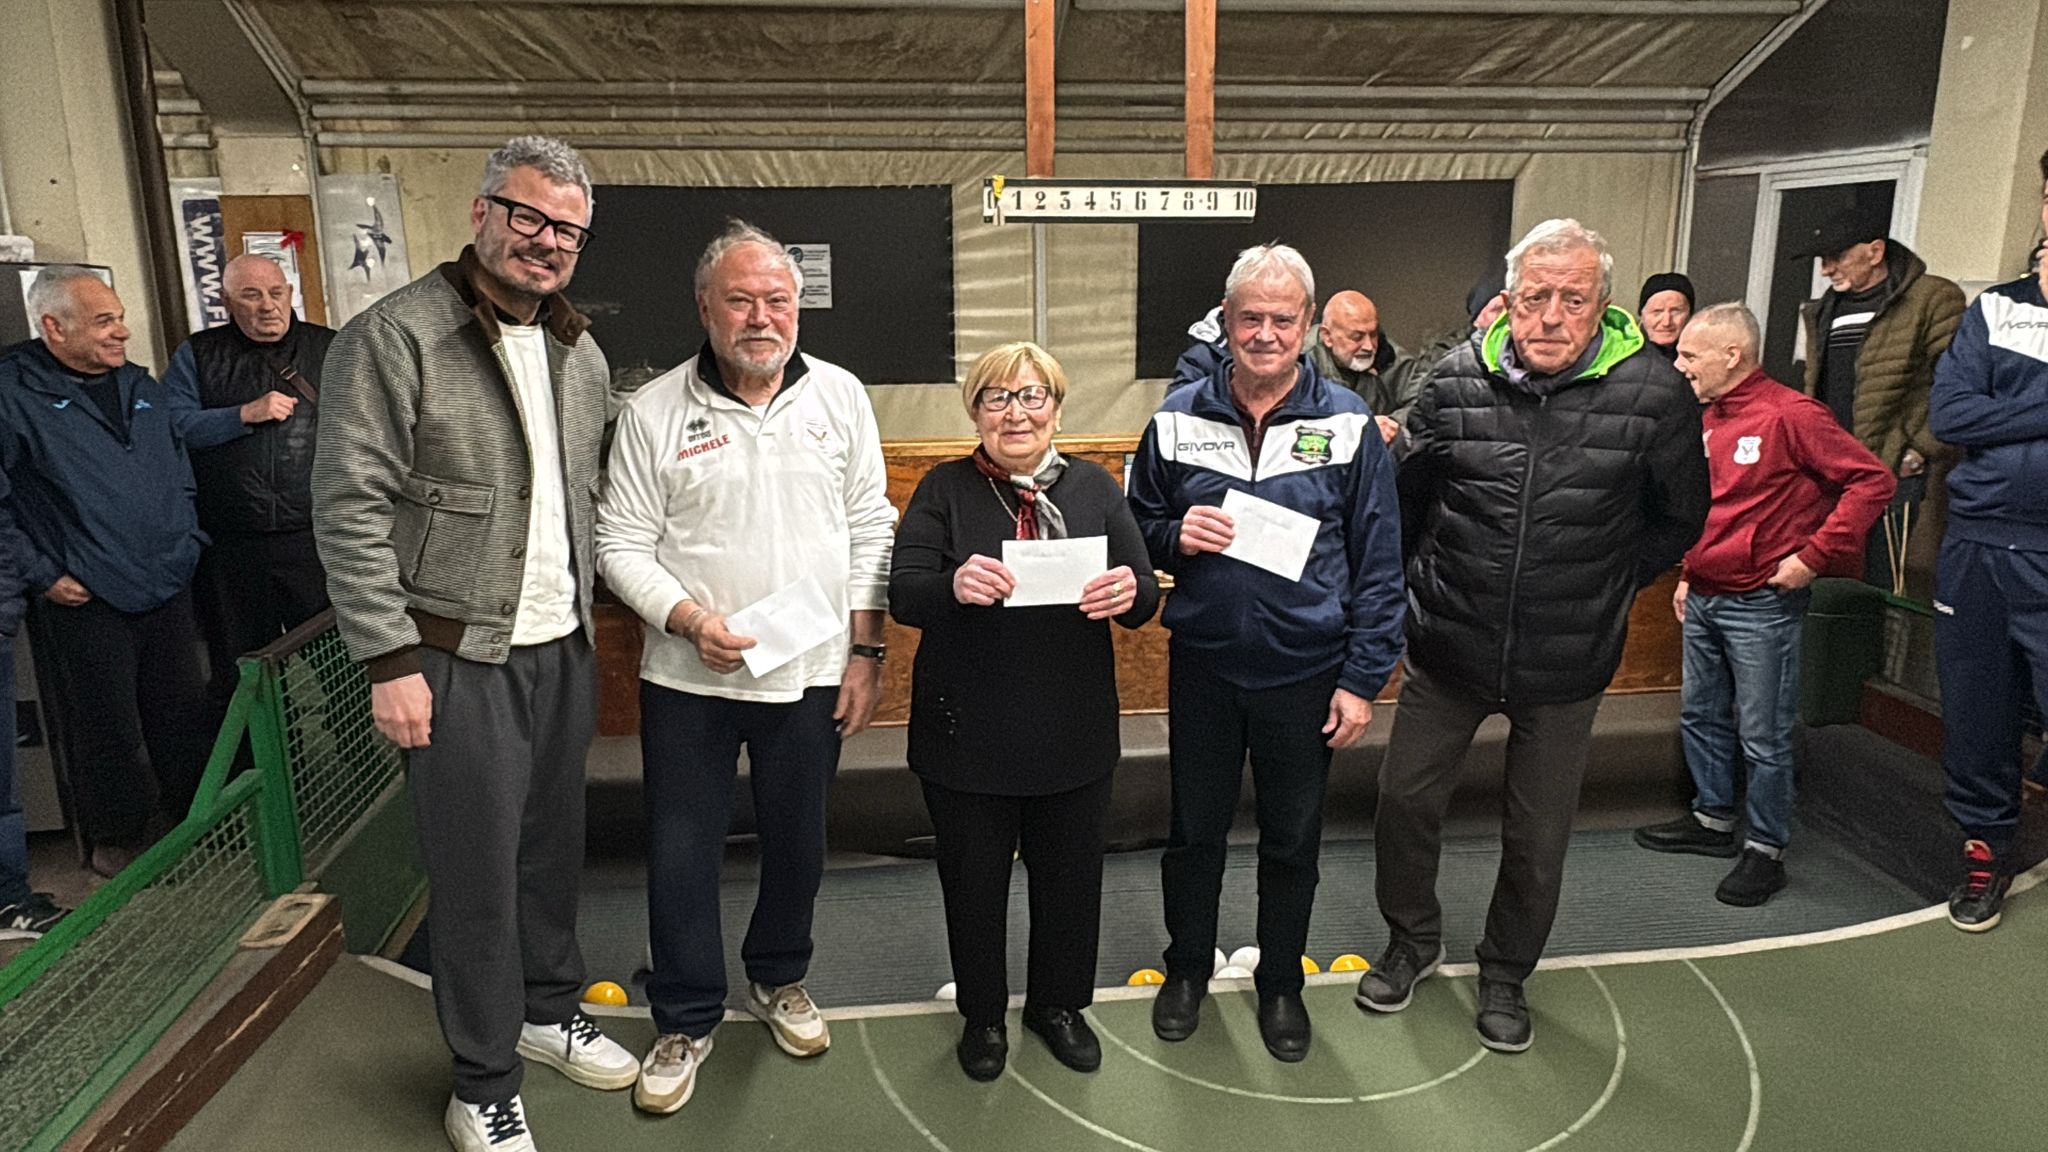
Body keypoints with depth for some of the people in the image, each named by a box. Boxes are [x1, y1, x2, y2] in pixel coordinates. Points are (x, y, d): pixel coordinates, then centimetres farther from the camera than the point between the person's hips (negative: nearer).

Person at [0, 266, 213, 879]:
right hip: (86, 601, -5)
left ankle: (197, 817, 28)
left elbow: (180, 472, 20)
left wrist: (188, 542, 11)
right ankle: (116, 839, 23)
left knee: (185, 714, 13)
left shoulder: (141, 386, 11)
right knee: (108, 730, 6)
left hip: (168, 589, 5)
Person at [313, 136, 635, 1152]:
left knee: (554, 845, 17)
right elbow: (350, 510, -14)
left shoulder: (581, 354, 9)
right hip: (460, 657, -6)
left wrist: (583, 615, 13)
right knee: (477, 873, 3)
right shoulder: (394, 337, -11)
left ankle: (548, 1010, 39)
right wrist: (392, 659, -16)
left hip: (562, 649, 6)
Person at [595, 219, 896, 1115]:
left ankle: (778, 978, 42)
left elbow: (870, 530, 2)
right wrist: (691, 621, -17)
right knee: (681, 854, 8)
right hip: (688, 677, -1)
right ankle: (686, 1019, 29)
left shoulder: (840, 396, 0)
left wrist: (866, 649, -1)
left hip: (812, 674, 2)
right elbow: (622, 544, -3)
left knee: (798, 843, 16)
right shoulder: (655, 411, -5)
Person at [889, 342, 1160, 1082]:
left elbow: (1144, 599, 0)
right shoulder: (945, 490, -4)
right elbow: (902, 596, -13)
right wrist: (952, 586, -35)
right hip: (968, 736, -2)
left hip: (1074, 736, 2)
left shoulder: (1094, 487, 3)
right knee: (974, 881, 14)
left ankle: (1059, 1004, 42)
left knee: (1070, 876, 17)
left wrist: (1129, 593, -25)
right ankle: (982, 1015, 38)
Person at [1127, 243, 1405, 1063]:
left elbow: (1379, 562, -2)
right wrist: (1174, 536, -13)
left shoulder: (1347, 424, -4)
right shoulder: (1178, 418, -1)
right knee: (1194, 829, 15)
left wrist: (1364, 678, -6)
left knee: (1292, 839, 14)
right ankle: (1187, 968, 38)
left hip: (1306, 671, -1)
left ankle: (1280, 983, 36)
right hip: (1202, 665, 1)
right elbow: (1136, 528, 10)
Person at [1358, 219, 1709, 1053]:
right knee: (1405, 802, 11)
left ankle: (1506, 974, 37)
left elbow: (1679, 517, 5)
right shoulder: (1456, 380, -7)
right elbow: (1408, 499, 8)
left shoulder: (1655, 395, -11)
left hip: (1566, 666, -1)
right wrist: (1426, 587, 9)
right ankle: (1413, 940, 38)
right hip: (1448, 649, 1)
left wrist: (1603, 589, 4)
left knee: (1538, 836, 13)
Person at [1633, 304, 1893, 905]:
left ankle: (1765, 850, 14)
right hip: (1704, 600, 8)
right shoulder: (1710, 418, 11)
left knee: (1763, 737, 1)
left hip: (1762, 606, -8)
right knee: (1701, 716, 17)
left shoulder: (1790, 415, -15)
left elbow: (1873, 481, -17)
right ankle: (1712, 820, 32)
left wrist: (1814, 556, -19)